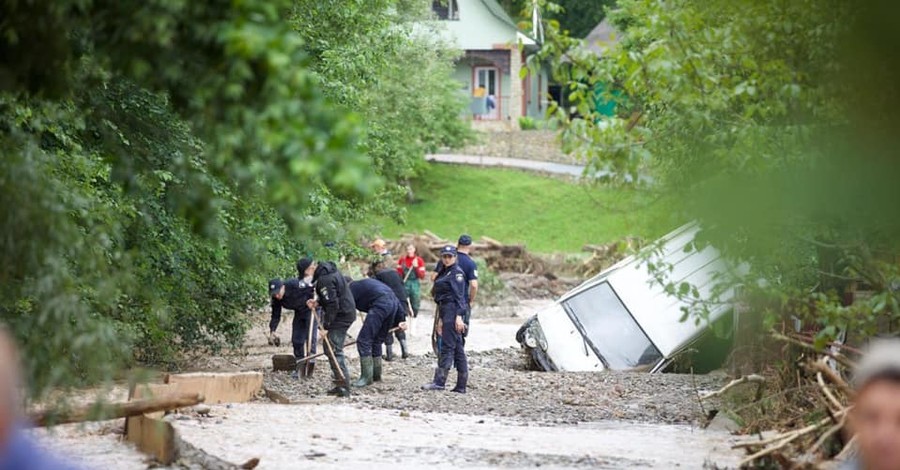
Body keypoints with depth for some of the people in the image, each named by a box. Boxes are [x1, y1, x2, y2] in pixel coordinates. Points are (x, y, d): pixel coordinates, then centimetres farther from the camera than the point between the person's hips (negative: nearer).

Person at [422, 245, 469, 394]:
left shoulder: (456, 272, -7)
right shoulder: (444, 273, 20)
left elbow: (459, 296, -15)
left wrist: (459, 316, -22)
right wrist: (441, 319, 23)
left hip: (453, 310, -10)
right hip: (446, 311, 10)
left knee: (447, 346, -10)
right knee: (457, 348, 8)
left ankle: (439, 381, -12)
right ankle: (461, 385, 9)